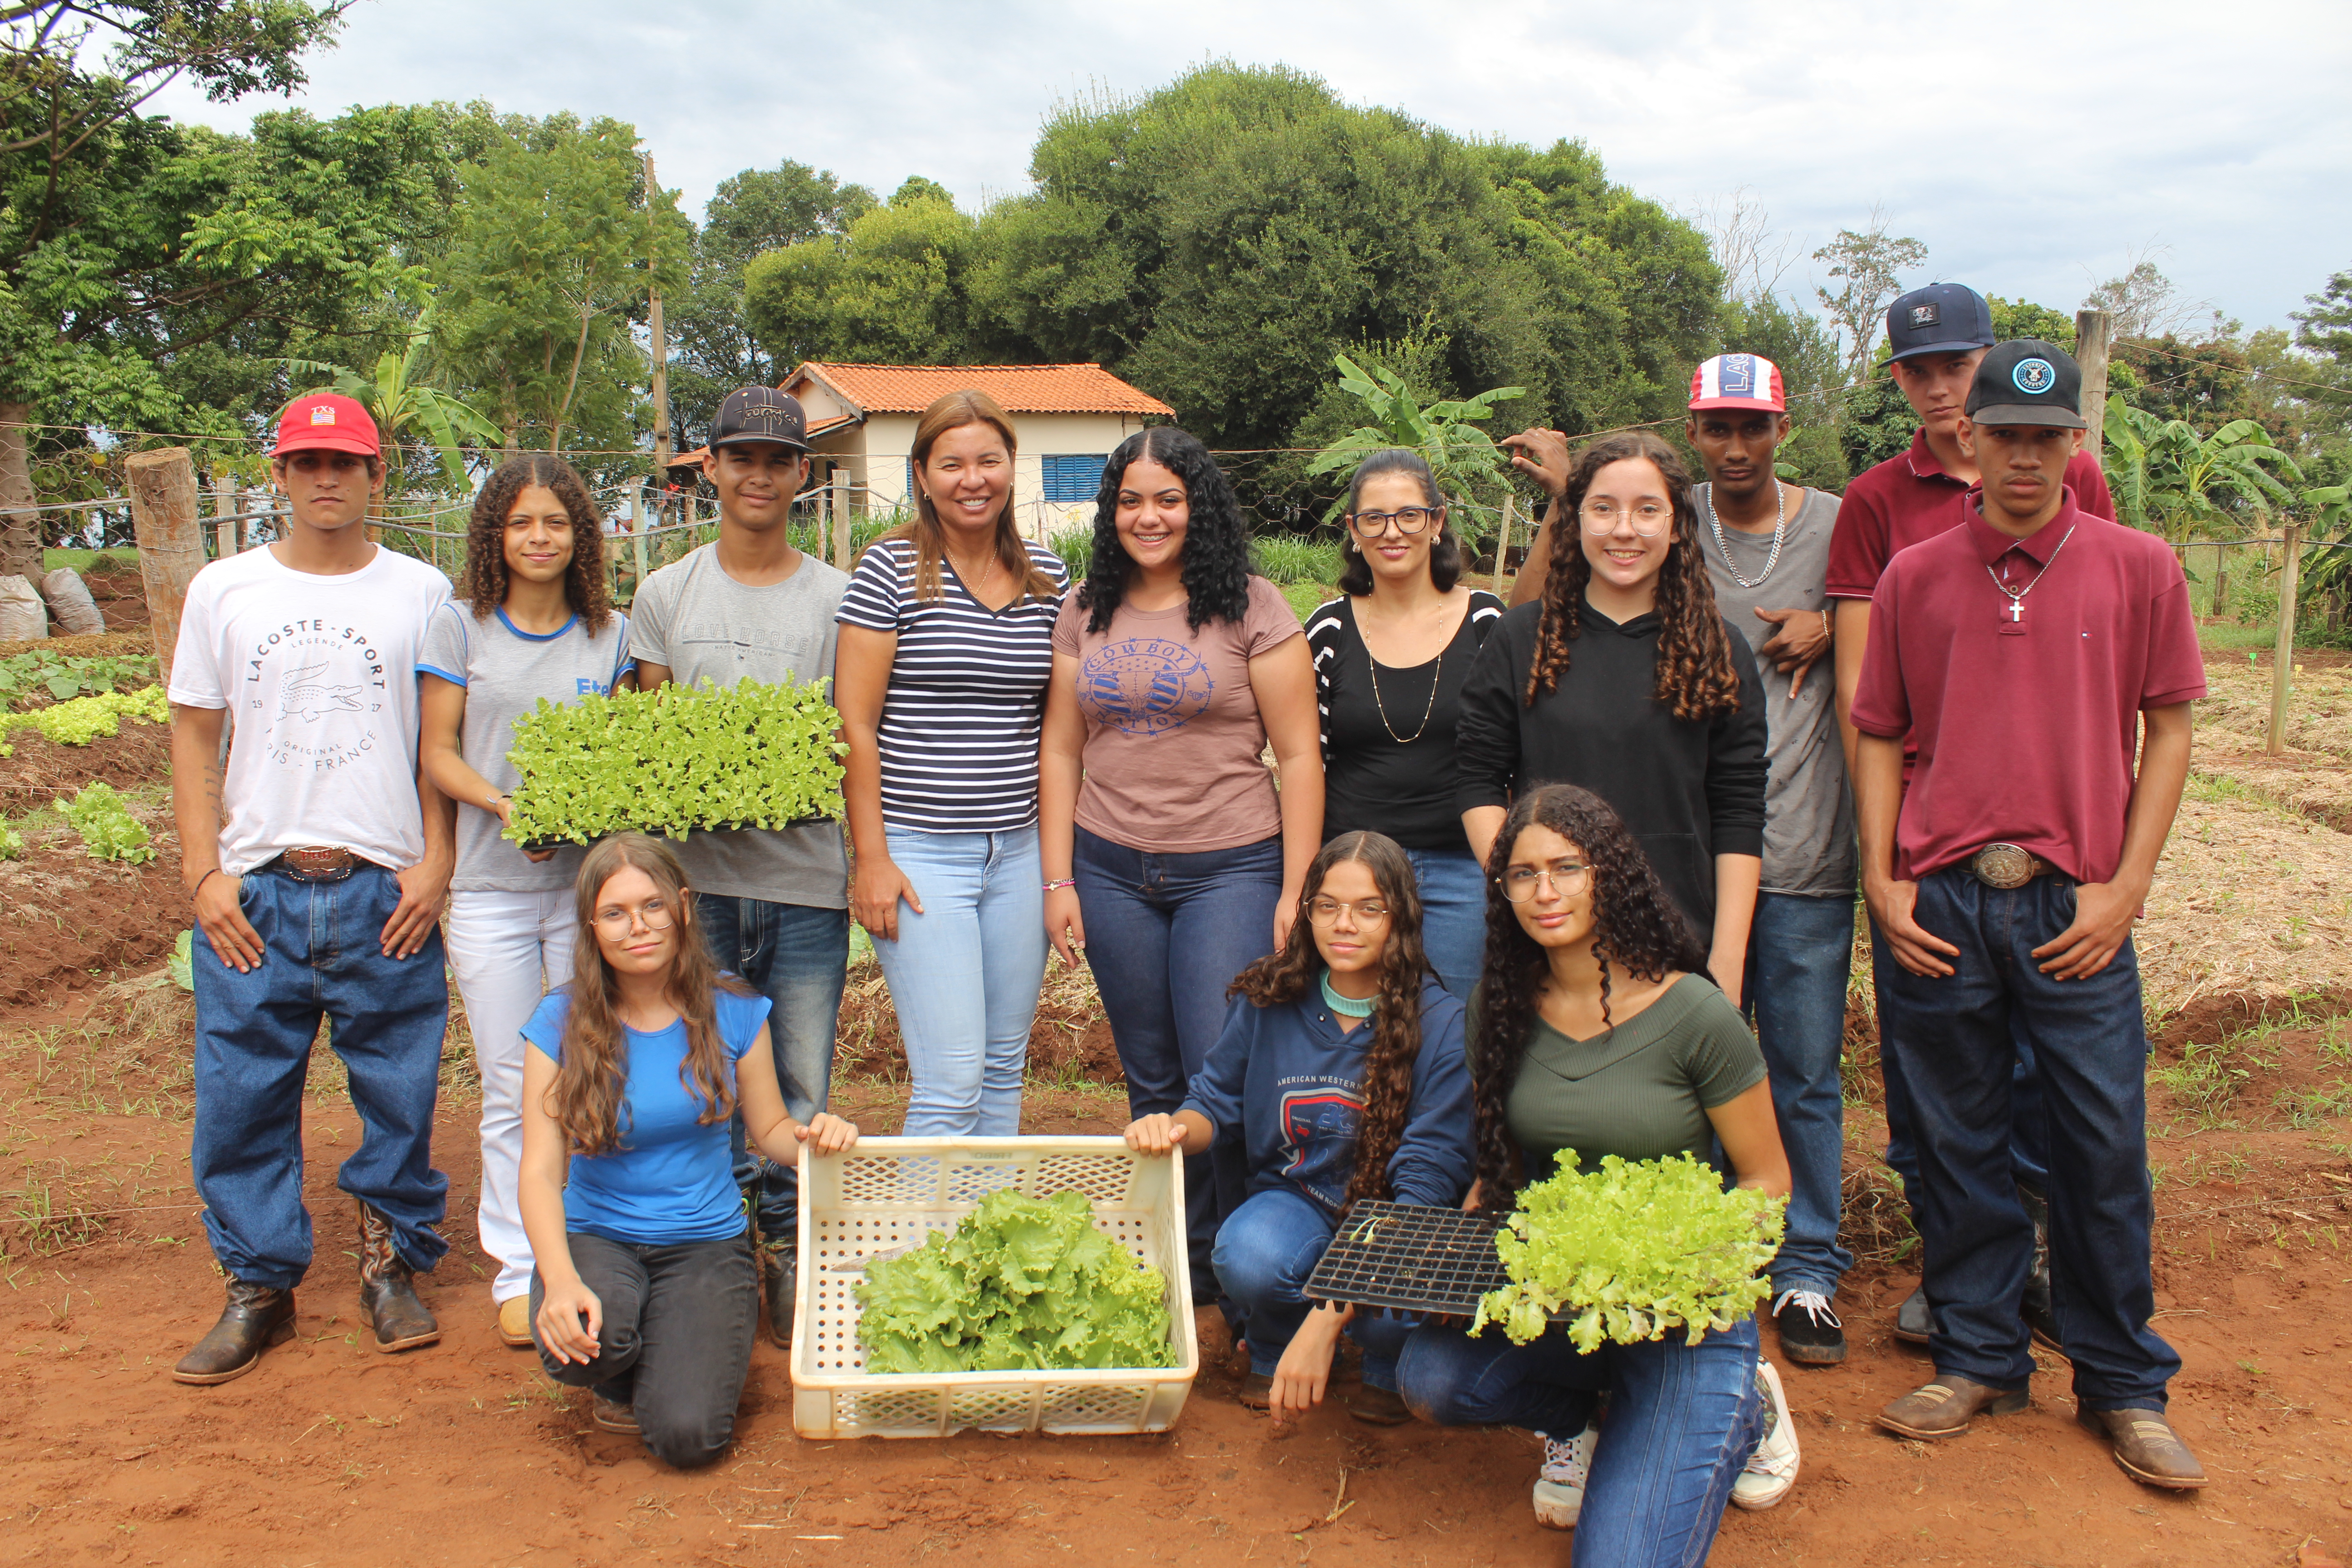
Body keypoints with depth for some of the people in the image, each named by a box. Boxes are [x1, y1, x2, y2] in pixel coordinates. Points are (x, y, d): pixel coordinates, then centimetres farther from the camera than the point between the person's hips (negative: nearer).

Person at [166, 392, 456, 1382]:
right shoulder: (223, 591, 8)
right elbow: (194, 739, 9)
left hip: (387, 891, -1)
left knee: (399, 1095, 5)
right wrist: (204, 872, 0)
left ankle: (391, 1264, 22)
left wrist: (436, 864, -3)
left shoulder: (423, 594, 5)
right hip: (253, 891, 1)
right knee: (242, 1097, 5)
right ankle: (259, 1284, 20)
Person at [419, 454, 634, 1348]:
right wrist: (503, 803, -16)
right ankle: (520, 1271, 15)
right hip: (492, 886, -1)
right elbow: (438, 751, 1)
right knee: (511, 1090, 3)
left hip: (589, 879, 1)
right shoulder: (461, 627, 2)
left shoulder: (610, 634, 6)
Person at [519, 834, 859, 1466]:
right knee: (586, 1339, -35)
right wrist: (561, 1280, -30)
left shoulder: (732, 1012, -5)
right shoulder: (562, 1024, -8)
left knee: (688, 1436, -20)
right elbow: (540, 1171, -13)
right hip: (595, 1235, 0)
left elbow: (770, 1129, 6)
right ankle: (618, 1376, 5)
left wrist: (811, 1135, -19)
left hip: (706, 1240, 0)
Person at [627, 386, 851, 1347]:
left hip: (807, 880, -1)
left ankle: (786, 1251, 19)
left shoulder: (837, 598, 7)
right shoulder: (665, 595, 11)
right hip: (700, 877, 1)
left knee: (800, 1088, 3)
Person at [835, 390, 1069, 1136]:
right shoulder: (891, 569, -5)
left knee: (1006, 1065, 13)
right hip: (920, 852, -5)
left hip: (1020, 849, 5)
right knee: (951, 1081, -8)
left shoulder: (1047, 574, 9)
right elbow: (854, 724, -6)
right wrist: (871, 858, -10)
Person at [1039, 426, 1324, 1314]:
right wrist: (1057, 880, 3)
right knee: (1152, 1082, 11)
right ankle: (1177, 1266, 25)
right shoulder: (1086, 613, 9)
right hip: (1111, 872, 4)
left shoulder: (1251, 608, -3)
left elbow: (1299, 755, -4)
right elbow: (1061, 749, 10)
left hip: (1230, 871, -4)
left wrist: (1296, 892, -9)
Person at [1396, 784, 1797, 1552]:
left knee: (1620, 1553, -19)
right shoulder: (1502, 1007, 1)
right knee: (1428, 1377, -27)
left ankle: (1738, 1410, 14)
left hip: (1686, 1313, -3)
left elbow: (1766, 1180, -4)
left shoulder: (1695, 1015, -13)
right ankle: (1574, 1421, 9)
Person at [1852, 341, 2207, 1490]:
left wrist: (2122, 889, -4)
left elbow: (2168, 732, 4)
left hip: (2076, 907, -1)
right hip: (1940, 903, 1)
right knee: (1959, 1145, 9)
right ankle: (1978, 1360, 26)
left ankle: (2122, 1385, 21)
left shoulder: (2138, 568, 3)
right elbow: (1880, 736, 9)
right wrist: (1881, 880, -1)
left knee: (2103, 1149, 4)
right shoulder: (1914, 577, 5)